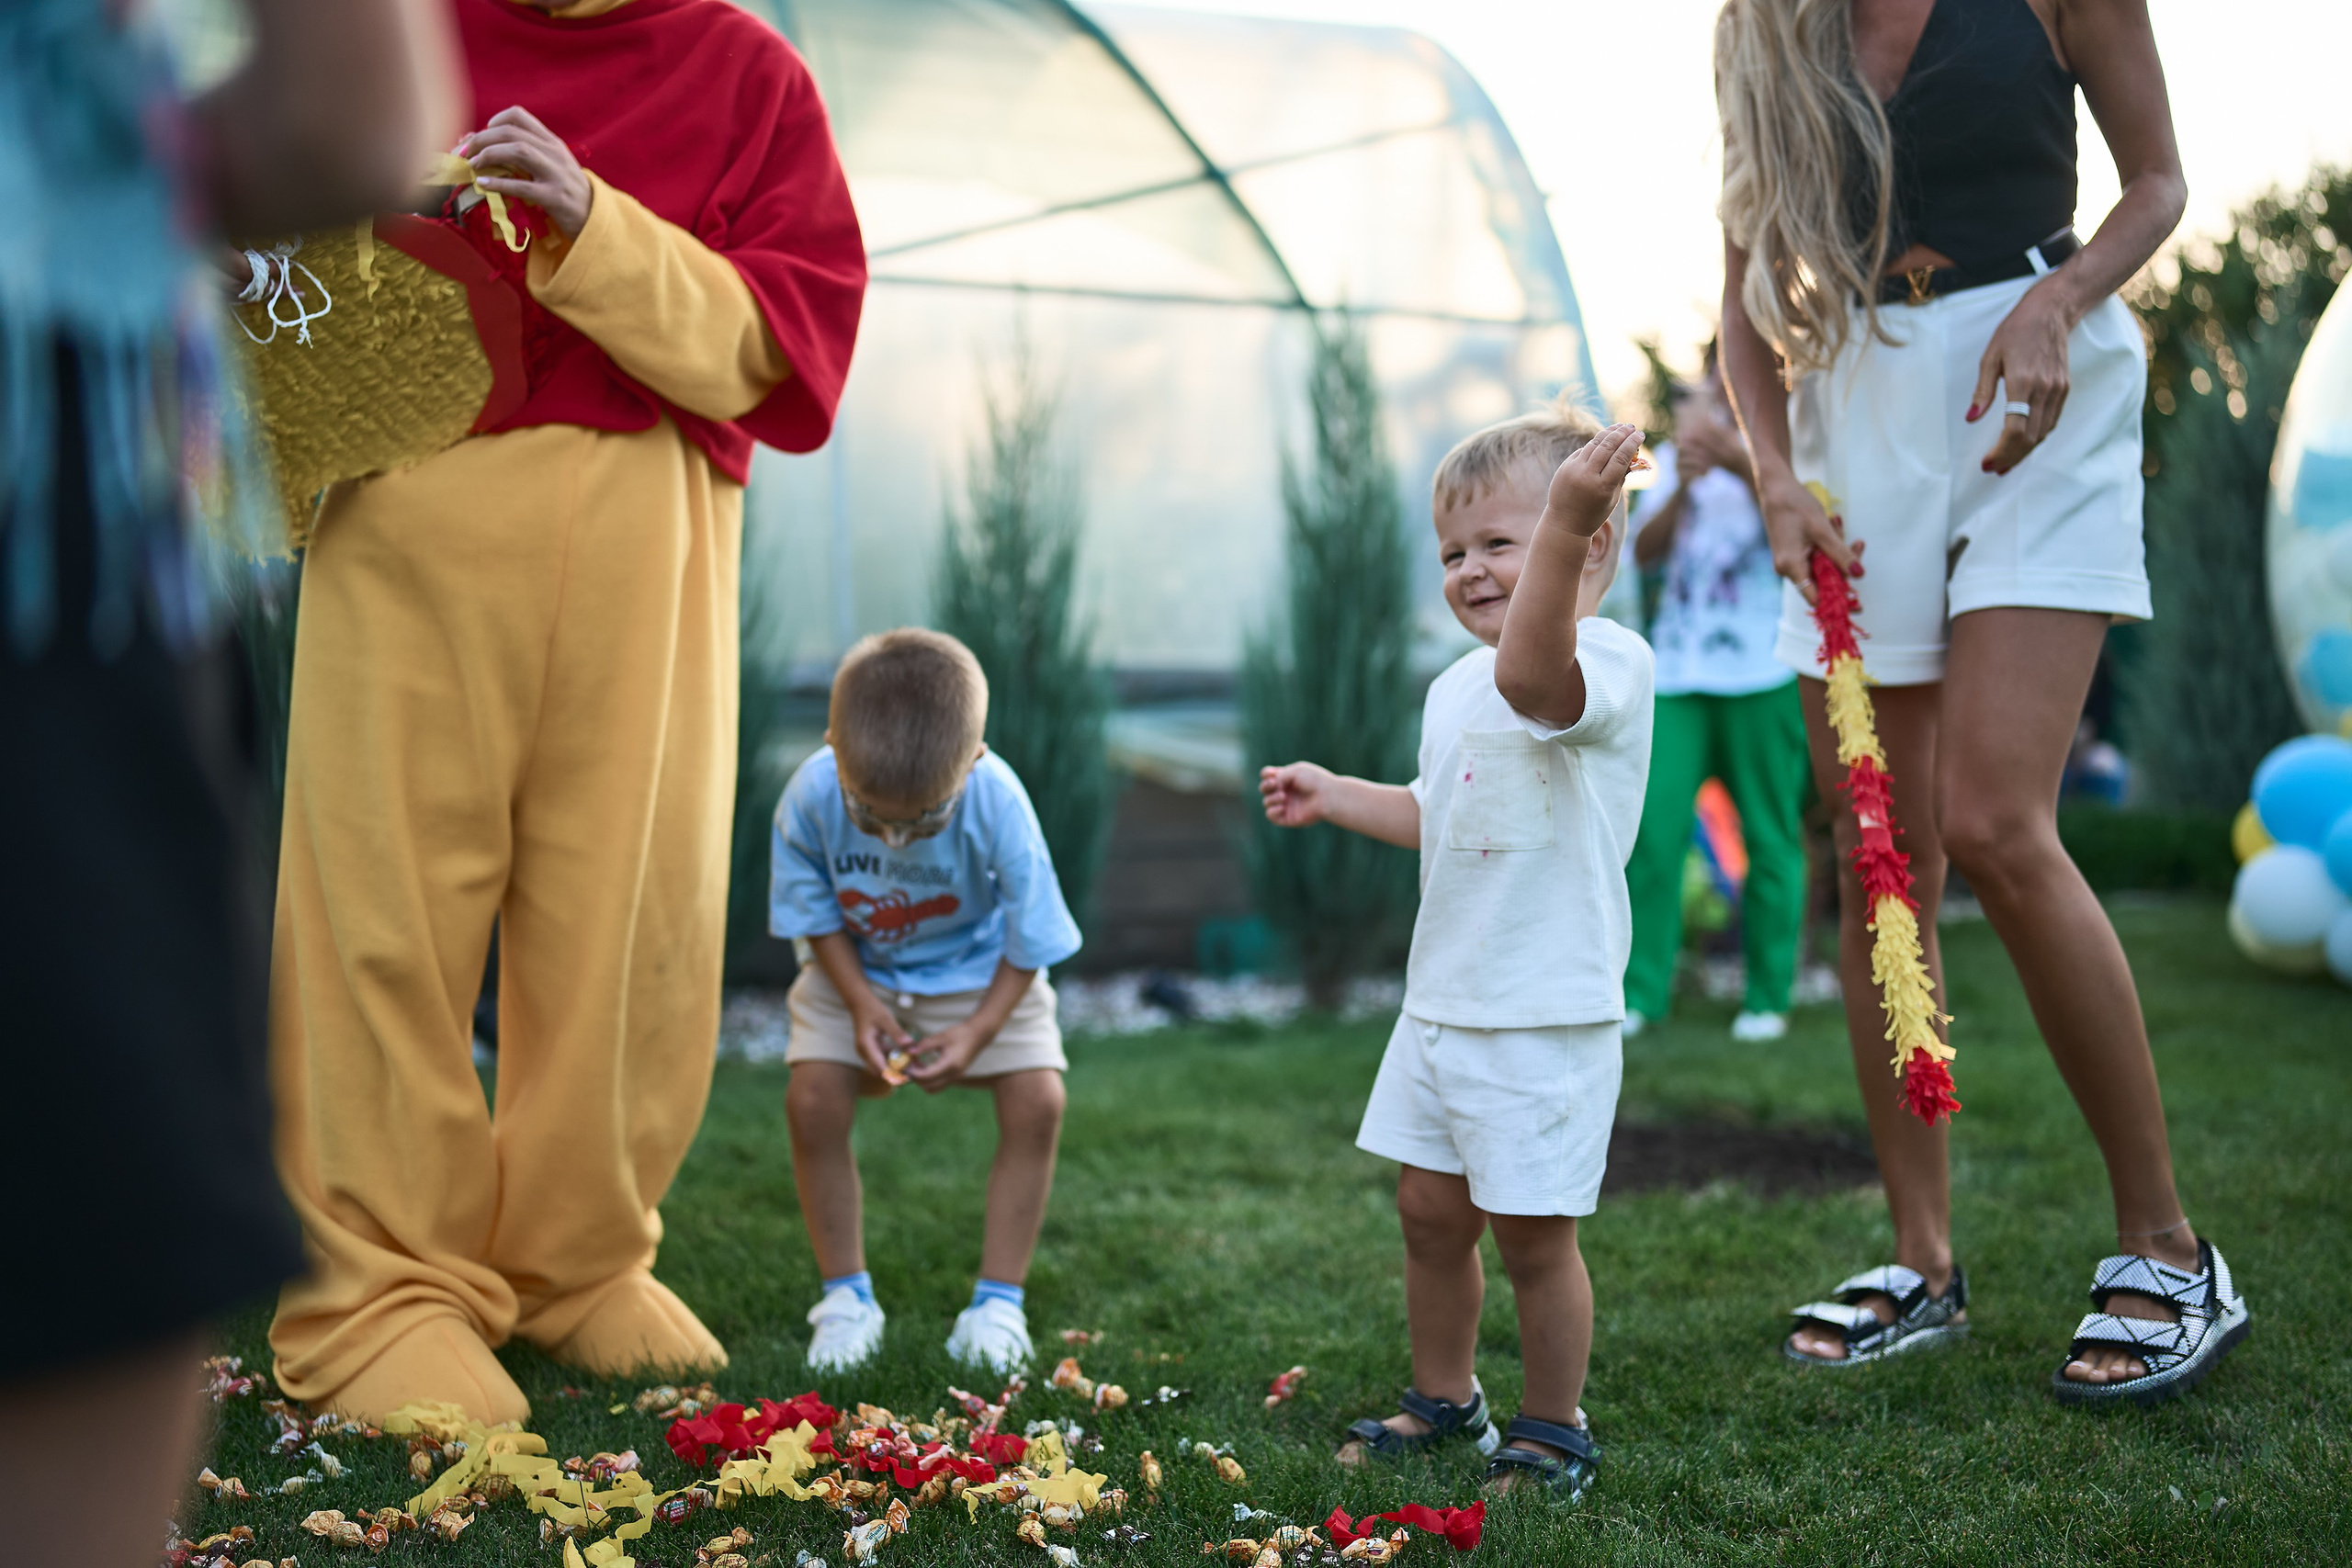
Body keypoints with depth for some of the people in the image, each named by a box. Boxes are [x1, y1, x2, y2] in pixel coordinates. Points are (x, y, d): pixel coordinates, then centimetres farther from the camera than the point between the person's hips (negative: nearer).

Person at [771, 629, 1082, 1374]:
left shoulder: (998, 804, -32)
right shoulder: (811, 796, -29)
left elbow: (1029, 939, -18)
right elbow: (814, 912, -11)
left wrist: (978, 1030, -26)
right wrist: (860, 1002, -22)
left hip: (979, 971, -1)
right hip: (856, 969, 1)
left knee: (1036, 1099, -18)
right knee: (812, 1097, -18)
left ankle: (999, 1300, -4)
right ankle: (846, 1296, 0)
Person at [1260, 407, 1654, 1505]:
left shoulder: (1607, 661, -16)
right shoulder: (1454, 690, 13)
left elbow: (1532, 673, -41)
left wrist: (1564, 526, -56)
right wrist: (1333, 796, 27)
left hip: (1546, 1020, -8)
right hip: (1442, 1004, 8)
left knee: (1532, 1235, 0)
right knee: (1430, 1210, 16)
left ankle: (1553, 1430, 19)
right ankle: (1442, 1398, 34)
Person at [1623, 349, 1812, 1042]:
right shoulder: (1676, 457, 16)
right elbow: (1644, 549, 4)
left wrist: (1743, 465, -26)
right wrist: (1683, 486, -14)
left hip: (1764, 671, -2)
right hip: (1678, 667, 2)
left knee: (1770, 837, 1)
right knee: (1653, 824, -7)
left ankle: (1768, 998, 8)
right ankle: (1640, 991, -2)